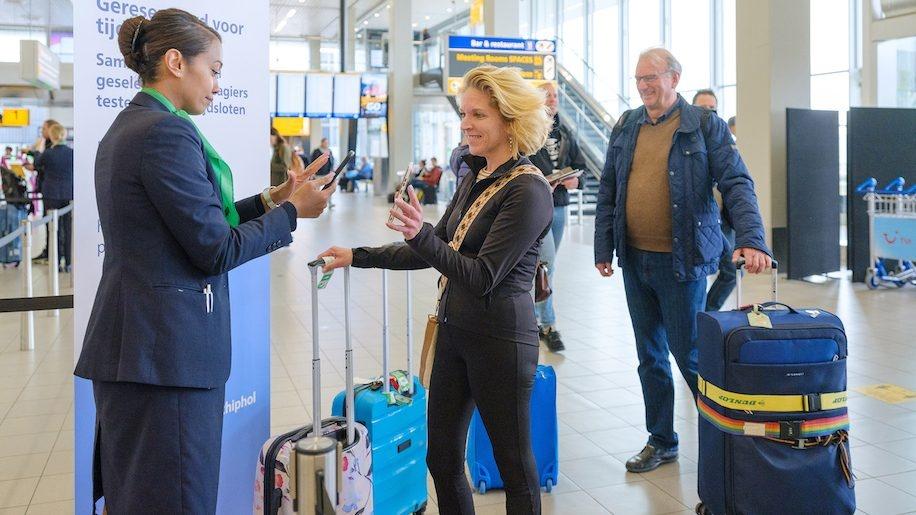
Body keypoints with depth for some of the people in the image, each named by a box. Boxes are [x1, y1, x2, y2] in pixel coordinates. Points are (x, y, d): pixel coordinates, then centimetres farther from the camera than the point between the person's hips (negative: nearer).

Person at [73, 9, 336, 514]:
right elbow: (215, 250, -16)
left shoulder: (125, 128, 14)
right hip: (168, 350, -10)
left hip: (130, 343, 10)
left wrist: (270, 200, 13)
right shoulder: (168, 131, -16)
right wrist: (292, 212, -4)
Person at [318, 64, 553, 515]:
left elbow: (482, 277, -22)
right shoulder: (474, 179, 10)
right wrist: (358, 257, 14)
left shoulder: (527, 190, -17)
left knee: (513, 461, 7)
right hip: (454, 329, 9)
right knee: (441, 458, 15)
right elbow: (432, 253, 16)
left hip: (500, 338, -8)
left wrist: (421, 234, -35)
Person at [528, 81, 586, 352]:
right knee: (547, 263, -13)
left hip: (559, 206, 7)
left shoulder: (565, 135, 15)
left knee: (544, 264, 14)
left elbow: (579, 165, 20)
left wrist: (576, 180, -1)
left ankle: (534, 316, 27)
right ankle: (548, 325, -6)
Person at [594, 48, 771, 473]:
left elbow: (737, 184, -12)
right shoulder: (626, 127, 8)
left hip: (681, 262, -5)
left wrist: (751, 240, -26)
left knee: (689, 354, 1)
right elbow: (608, 193, 11)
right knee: (649, 356, 13)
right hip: (635, 261, 5)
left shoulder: (704, 126, -5)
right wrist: (603, 249, 8)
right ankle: (661, 441, 28)